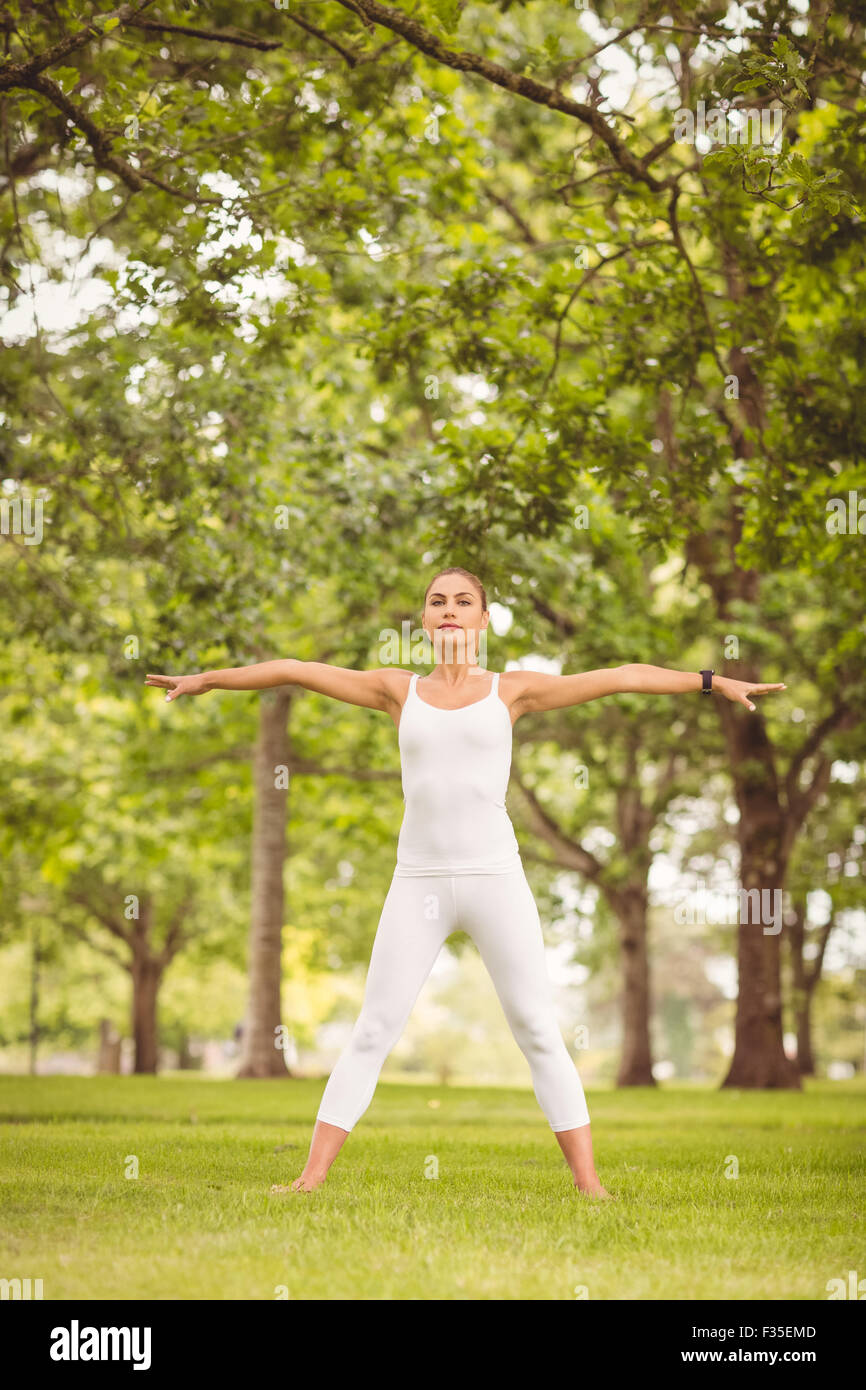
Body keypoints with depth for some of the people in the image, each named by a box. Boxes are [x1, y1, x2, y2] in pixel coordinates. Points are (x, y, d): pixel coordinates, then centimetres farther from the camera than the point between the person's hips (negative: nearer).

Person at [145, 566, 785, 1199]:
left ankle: (587, 1179, 1)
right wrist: (209, 678, 22)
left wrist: (713, 681, 4)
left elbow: (621, 677, 7)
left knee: (539, 1030, -2)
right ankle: (312, 1177, 1)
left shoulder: (511, 690, 8)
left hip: (494, 875, -1)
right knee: (373, 1031, -1)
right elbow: (296, 670, 17)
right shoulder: (400, 690, 11)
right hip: (418, 880, 1)